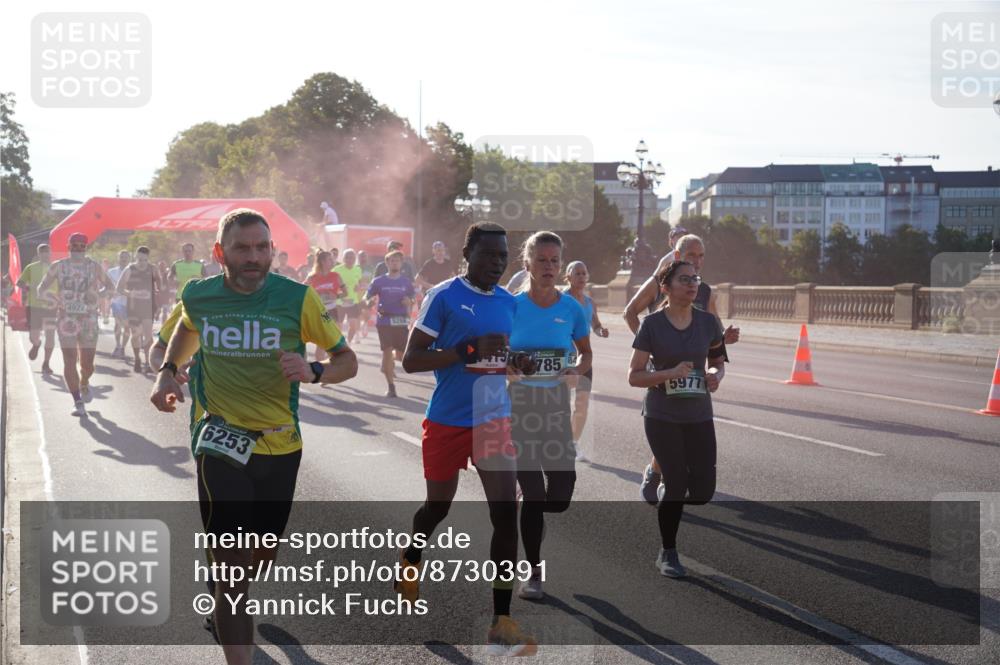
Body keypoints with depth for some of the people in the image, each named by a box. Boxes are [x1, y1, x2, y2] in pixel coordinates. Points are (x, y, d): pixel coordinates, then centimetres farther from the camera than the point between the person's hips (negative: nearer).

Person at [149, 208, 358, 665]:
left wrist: (312, 371, -26)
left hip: (280, 446, 2)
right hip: (221, 443, -2)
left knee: (263, 556, 20)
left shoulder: (297, 298, -11)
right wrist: (167, 371, 5)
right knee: (232, 564, -12)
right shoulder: (198, 296, -5)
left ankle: (230, 609, 53)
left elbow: (347, 361, -5)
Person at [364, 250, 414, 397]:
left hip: (401, 322, 2)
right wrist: (369, 302, -19)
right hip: (384, 321, -2)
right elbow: (366, 298, 4)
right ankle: (391, 386, 3)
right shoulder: (379, 281, 1)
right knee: (387, 351, -7)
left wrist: (409, 302, -10)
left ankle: (389, 362, 39)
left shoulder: (406, 282, 6)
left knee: (401, 355, 2)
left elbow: (412, 301, 14)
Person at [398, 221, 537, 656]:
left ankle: (501, 622, -7)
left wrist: (523, 363, -1)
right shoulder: (443, 297, -11)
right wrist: (470, 349, -25)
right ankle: (410, 559, 50)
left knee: (506, 513, -9)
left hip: (494, 421, 4)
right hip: (447, 422, -4)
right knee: (438, 505, 15)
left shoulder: (509, 303, 7)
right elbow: (411, 361, -15)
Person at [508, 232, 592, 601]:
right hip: (519, 406, -2)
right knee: (532, 492, -2)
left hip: (556, 406, 2)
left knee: (561, 494, -2)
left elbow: (586, 352, 12)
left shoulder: (571, 308, -2)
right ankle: (533, 573, 13)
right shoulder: (511, 306, -5)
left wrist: (577, 372, -8)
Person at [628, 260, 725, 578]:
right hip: (662, 416, -3)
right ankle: (667, 554, 14)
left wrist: (716, 375, -7)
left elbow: (718, 361, 17)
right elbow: (634, 376, -7)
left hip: (699, 415, 4)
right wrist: (670, 373, -22)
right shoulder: (652, 324, -7)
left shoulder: (708, 322, 2)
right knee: (677, 483, -5)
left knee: (703, 489, -2)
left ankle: (670, 510, 32)